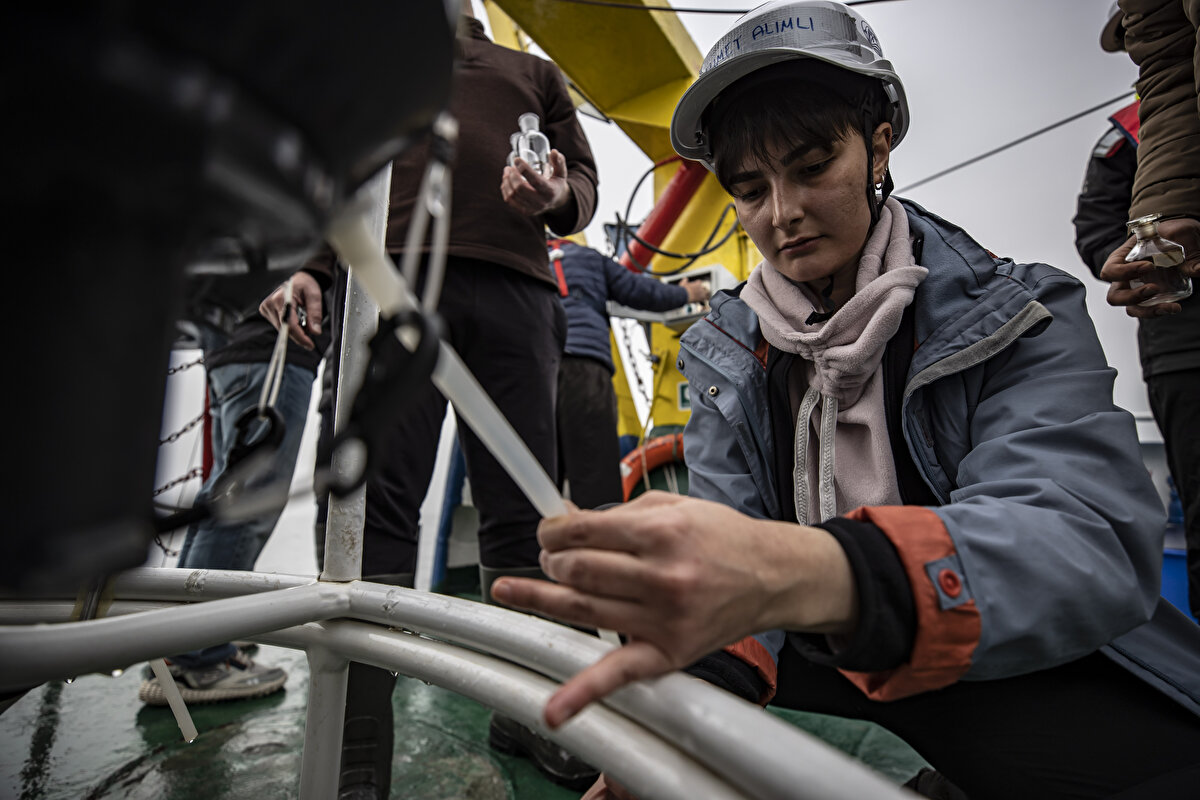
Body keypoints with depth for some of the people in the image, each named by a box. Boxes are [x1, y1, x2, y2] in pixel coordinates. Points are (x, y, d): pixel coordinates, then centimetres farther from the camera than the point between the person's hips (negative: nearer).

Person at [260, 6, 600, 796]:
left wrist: (556, 198, -2)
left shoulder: (535, 71, 34)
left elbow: (584, 181, 23)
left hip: (515, 289, 2)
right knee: (377, 500, -11)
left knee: (523, 507, -3)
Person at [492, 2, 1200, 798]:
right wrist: (688, 640, -34)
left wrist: (806, 574, -49)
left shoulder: (1021, 320, -11)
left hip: (1027, 673, -2)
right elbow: (731, 541, -10)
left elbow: (1089, 537, -29)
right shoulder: (725, 350, -1)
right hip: (828, 656, 3)